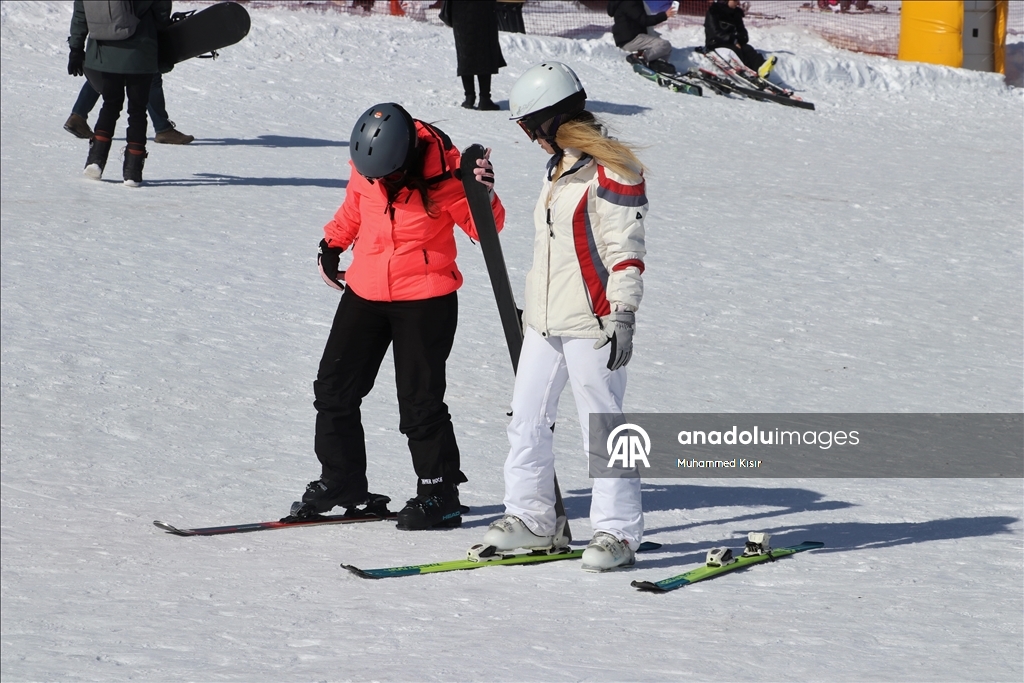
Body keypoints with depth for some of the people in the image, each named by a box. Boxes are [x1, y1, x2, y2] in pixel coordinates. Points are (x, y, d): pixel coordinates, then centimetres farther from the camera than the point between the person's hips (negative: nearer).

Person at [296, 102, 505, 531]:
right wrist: (331, 245, 14)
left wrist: (484, 196, -31)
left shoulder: (443, 173, -18)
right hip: (364, 293, 6)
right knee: (334, 387, 9)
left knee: (419, 400, -5)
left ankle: (439, 493, 7)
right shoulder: (366, 164, -5)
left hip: (425, 300, -6)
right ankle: (340, 481, 23)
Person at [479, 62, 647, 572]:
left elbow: (626, 252, -15)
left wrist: (622, 315, -19)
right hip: (543, 320, 9)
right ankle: (530, 517, 20)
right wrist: (530, 304, 27)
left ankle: (618, 531, 1)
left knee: (602, 427, -5)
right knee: (527, 420, 10)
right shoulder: (558, 168, 16)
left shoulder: (611, 172, -13)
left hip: (590, 323, -9)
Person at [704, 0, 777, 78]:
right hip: (715, 44, -5)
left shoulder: (736, 13, 12)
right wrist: (733, 40, -26)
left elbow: (742, 31, 8)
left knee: (747, 48, -25)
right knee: (735, 50, -34)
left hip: (730, 43, 5)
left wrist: (739, 38, -18)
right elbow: (715, 32, -17)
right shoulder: (713, 12, -6)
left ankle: (760, 67, -55)